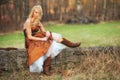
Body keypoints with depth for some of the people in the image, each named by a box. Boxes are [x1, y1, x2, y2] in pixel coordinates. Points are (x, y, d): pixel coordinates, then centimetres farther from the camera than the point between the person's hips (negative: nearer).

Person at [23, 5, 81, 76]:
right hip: (32, 43, -7)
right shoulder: (28, 22, -14)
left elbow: (44, 32, 7)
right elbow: (29, 37, -18)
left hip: (38, 40, 8)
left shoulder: (38, 21, 10)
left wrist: (47, 33, -16)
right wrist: (42, 39, -21)